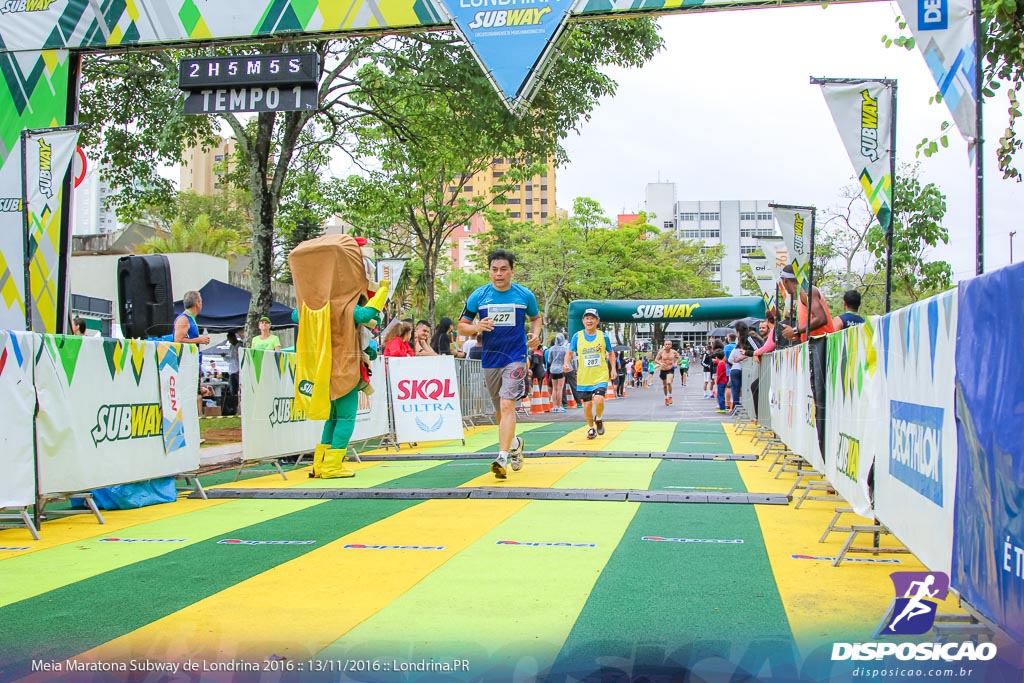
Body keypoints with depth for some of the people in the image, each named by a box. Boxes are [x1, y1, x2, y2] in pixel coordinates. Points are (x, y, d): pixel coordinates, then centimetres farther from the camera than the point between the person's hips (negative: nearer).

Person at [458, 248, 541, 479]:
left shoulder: (525, 295, 0)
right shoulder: (478, 296, 0)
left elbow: (536, 317, 18)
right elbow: (461, 326, 5)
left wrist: (535, 334, -2)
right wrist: (477, 327, -16)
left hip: (516, 358, -3)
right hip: (490, 359, 3)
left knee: (507, 405, -19)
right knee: (500, 411, 14)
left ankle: (502, 459, -23)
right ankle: (515, 443, 42)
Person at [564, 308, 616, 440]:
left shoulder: (603, 336, 0)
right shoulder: (577, 336, -1)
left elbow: (611, 353, 13)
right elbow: (570, 352, 7)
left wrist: (613, 369, 5)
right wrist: (566, 363, -12)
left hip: (600, 376, -1)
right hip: (584, 378, 1)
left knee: (599, 400, -22)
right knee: (587, 404, 5)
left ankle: (599, 419, 10)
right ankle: (591, 428, 30)